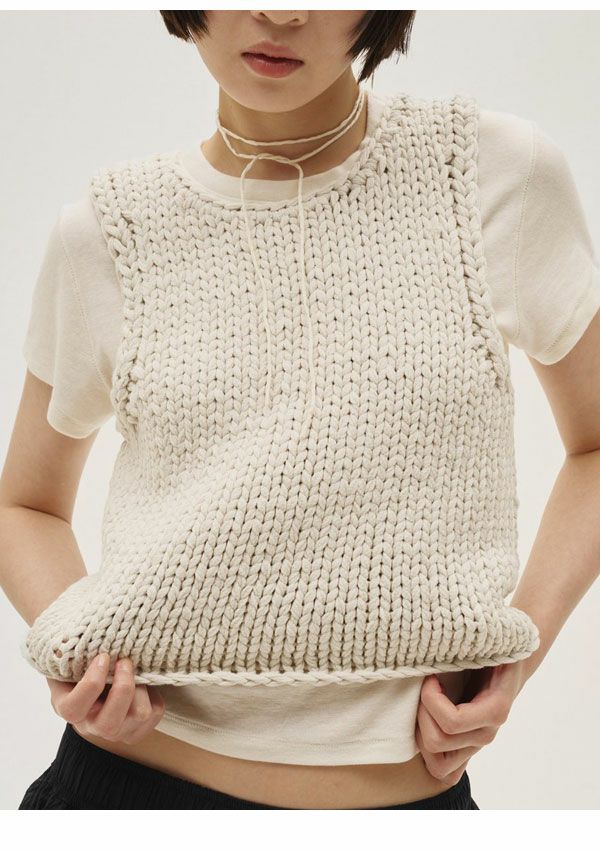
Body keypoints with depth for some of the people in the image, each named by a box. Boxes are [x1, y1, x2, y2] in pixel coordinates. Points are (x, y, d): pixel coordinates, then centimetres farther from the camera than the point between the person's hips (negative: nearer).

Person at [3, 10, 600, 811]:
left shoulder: (499, 173, -4)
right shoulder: (107, 228, -1)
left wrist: (527, 642, -6)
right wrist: (70, 646, -8)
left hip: (405, 788, 0)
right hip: (133, 778, 1)